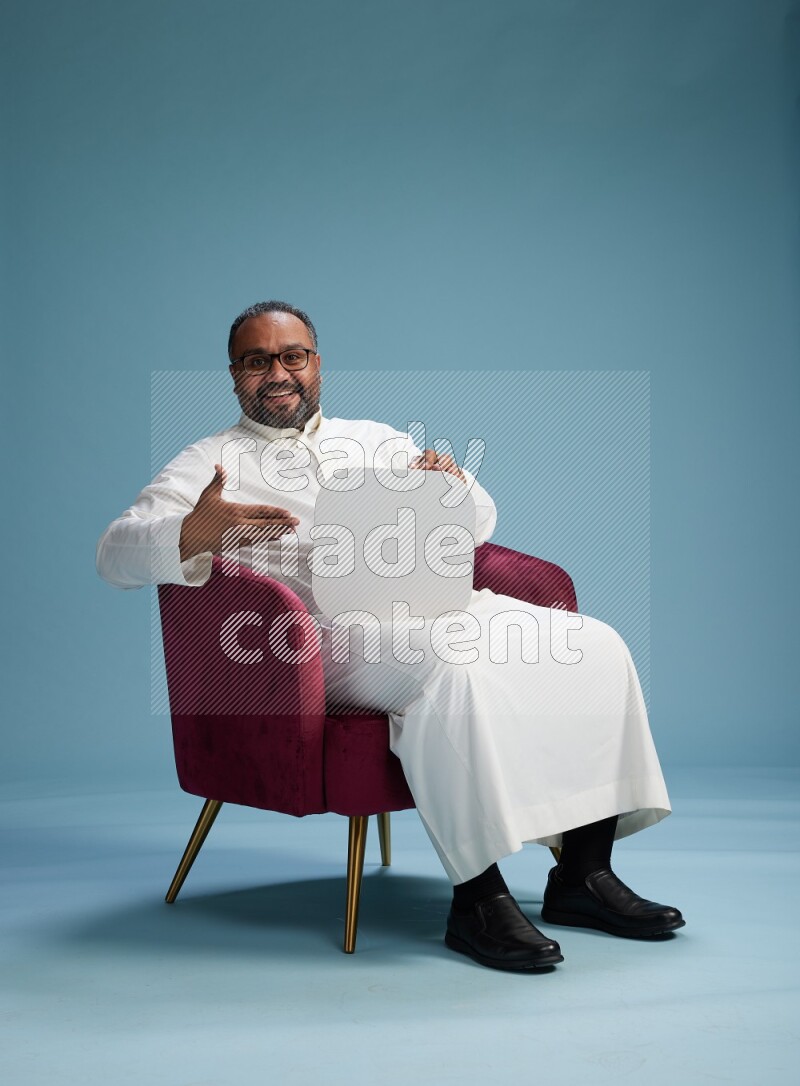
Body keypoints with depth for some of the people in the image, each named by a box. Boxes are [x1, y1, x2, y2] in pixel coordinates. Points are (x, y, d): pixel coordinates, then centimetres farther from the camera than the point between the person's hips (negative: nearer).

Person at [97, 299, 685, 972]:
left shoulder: (375, 438, 27)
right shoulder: (211, 464, 13)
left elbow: (478, 526, 23)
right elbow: (117, 551, -2)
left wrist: (454, 485, -2)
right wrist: (192, 535, -25)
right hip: (340, 632, -6)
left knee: (595, 646, -15)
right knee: (455, 669, -36)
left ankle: (584, 874, -10)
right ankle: (477, 899, -29)